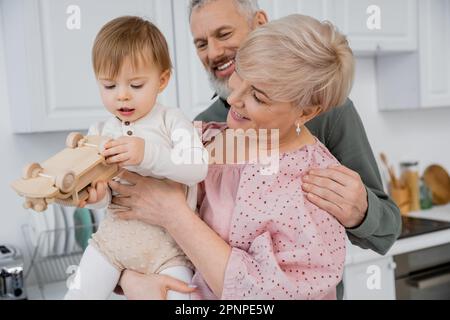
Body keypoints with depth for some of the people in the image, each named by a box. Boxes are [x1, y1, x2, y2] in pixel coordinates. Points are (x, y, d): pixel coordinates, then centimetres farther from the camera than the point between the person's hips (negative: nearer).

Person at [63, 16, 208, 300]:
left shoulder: (172, 121, -7)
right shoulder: (100, 133, 3)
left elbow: (198, 168, -21)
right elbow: (100, 193, 2)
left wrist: (148, 153, -36)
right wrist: (94, 195, -23)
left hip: (167, 243, -3)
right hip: (115, 234, 3)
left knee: (178, 293, -14)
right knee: (80, 293, 4)